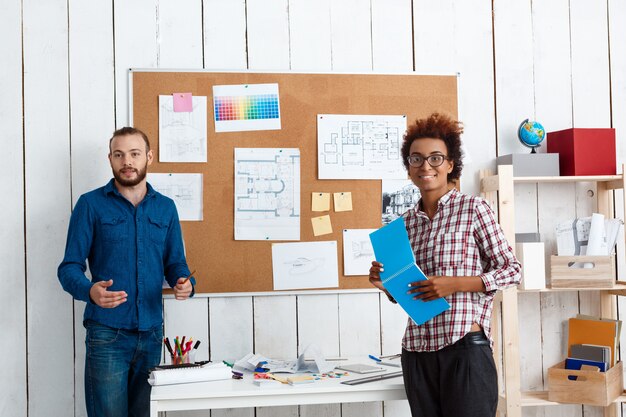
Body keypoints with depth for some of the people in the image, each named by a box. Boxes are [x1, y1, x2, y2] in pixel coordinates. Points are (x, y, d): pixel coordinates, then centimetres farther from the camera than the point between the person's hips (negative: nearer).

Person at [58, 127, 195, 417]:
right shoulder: (91, 204, -1)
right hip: (107, 333, -4)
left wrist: (185, 284, -10)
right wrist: (90, 291, -25)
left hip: (152, 332, 4)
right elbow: (70, 267, -4)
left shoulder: (165, 208, 10)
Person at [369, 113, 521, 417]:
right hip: (417, 350, 5)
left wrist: (454, 283, -14)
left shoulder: (473, 208, -3)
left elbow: (511, 270, -3)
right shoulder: (406, 222, 11)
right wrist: (386, 284, -3)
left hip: (465, 346, -4)